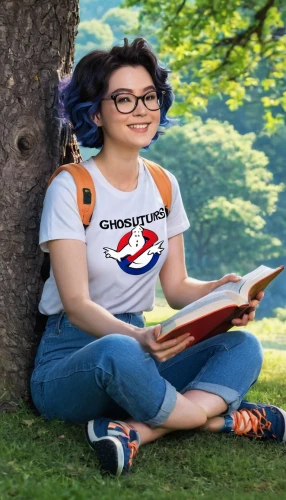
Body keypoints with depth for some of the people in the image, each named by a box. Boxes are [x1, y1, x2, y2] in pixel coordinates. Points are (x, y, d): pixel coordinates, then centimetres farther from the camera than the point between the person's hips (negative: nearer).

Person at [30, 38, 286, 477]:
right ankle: (224, 419, -17)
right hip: (70, 359, -6)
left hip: (136, 346, 6)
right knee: (119, 352, -40)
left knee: (243, 346, -18)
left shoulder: (164, 186, 8)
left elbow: (177, 286, 9)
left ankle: (139, 431, -33)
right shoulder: (70, 188, -10)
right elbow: (76, 304, -17)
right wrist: (137, 337, -37)